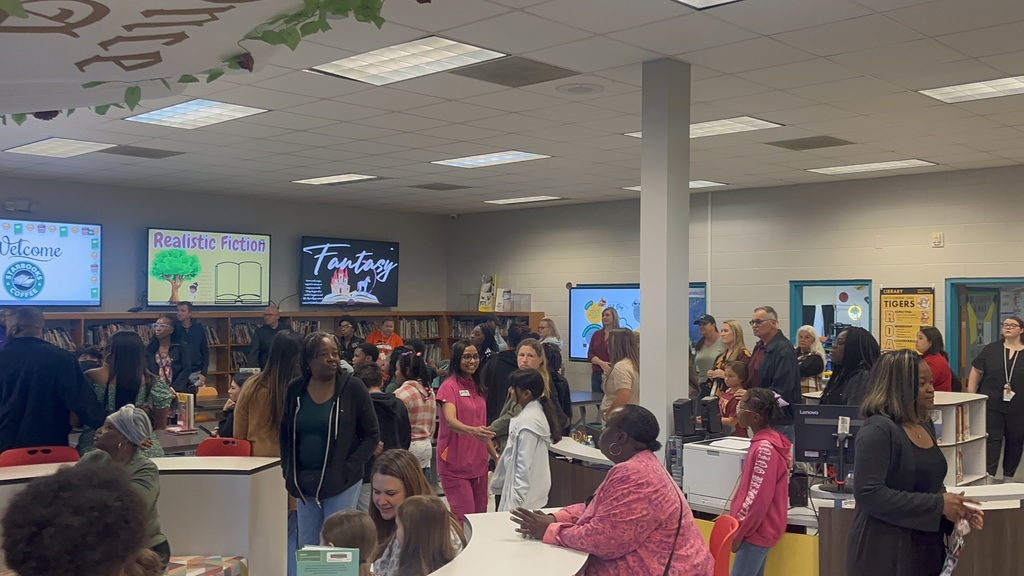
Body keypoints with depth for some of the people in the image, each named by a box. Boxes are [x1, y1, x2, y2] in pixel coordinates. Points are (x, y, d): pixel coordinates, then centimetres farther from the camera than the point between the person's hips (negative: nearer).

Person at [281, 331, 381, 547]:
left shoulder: (352, 388, -6)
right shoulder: (295, 389, 4)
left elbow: (372, 434, -2)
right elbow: (285, 433, 14)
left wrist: (349, 468, -10)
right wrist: (288, 472, 5)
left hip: (341, 483, -4)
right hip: (305, 482, 4)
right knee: (305, 546, 10)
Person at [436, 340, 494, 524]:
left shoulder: (477, 387, 12)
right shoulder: (449, 387, -11)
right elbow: (450, 421, -27)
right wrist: (472, 431, -45)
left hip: (478, 462, 7)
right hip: (455, 463, -7)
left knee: (480, 514, 9)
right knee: (465, 516, -10)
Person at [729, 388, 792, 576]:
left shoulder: (764, 448, -22)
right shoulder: (768, 441, 8)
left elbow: (758, 498, -23)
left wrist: (738, 532, -17)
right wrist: (740, 526, 18)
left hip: (757, 531, -10)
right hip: (758, 528, 10)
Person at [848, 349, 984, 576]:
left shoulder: (924, 425, 9)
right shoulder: (877, 431, -18)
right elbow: (869, 494, -26)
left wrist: (955, 507, 1)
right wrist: (938, 505, -21)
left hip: (926, 547, 8)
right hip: (886, 553, -8)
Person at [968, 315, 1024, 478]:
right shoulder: (991, 350, 3)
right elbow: (976, 373, 5)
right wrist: (971, 398, 0)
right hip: (991, 405, -1)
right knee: (992, 440, -1)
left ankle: (1008, 477, 22)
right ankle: (989, 476, -1)